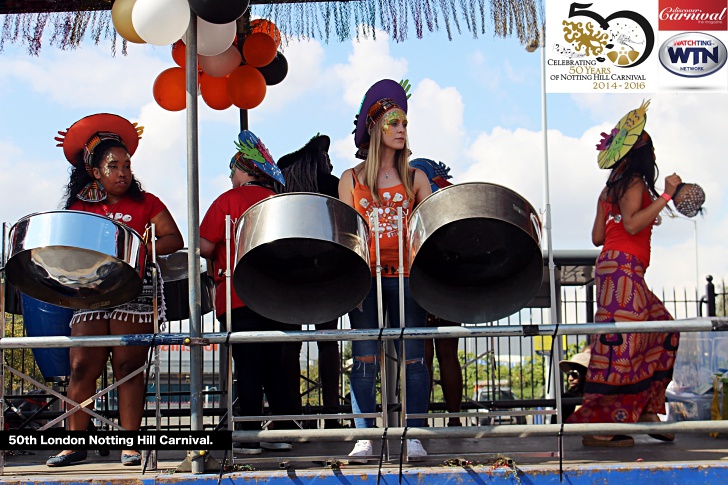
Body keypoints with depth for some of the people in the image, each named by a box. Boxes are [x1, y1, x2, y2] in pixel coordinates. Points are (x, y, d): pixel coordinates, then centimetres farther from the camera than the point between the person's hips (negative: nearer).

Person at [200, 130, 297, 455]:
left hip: (239, 296, -5)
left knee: (248, 369, -4)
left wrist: (217, 257, 12)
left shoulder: (228, 200, -2)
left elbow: (205, 247, -8)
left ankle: (251, 438, -3)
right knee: (274, 367, 11)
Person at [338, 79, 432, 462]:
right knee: (365, 357, 0)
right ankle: (364, 438, 5)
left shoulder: (415, 179, 12)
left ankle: (413, 437, 5)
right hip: (365, 275, 0)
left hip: (405, 275, 1)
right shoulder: (351, 180, 10)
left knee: (412, 357, -1)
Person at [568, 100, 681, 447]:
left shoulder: (610, 189, 20)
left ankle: (642, 412, 13)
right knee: (622, 343, -12)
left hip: (613, 266, 10)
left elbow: (597, 236, 17)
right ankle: (599, 427, -12)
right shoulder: (634, 182, -6)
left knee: (662, 329, 14)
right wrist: (666, 196, -16)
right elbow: (631, 225, -20)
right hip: (624, 267, -10)